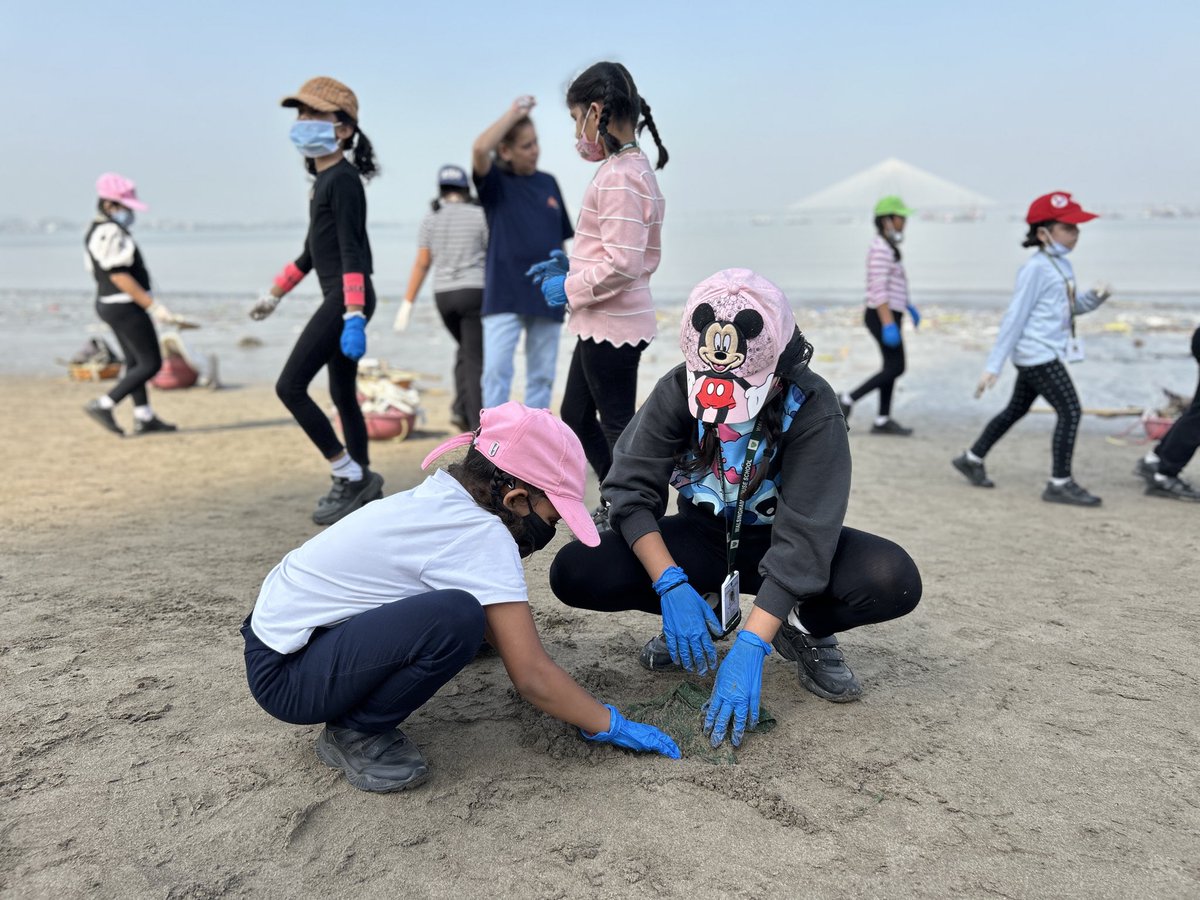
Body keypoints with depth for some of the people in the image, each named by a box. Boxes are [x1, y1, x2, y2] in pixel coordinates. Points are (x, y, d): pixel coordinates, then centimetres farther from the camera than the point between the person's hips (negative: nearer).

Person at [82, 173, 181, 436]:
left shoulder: (96, 231, 14)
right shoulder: (110, 232, -17)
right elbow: (118, 276, -22)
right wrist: (153, 306, -22)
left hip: (108, 304, 11)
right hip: (126, 306, -11)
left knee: (135, 362, 14)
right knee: (151, 363, -6)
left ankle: (144, 418, 18)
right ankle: (104, 405, -5)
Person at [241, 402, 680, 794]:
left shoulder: (442, 499, 3)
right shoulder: (483, 535, -22)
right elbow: (531, 678, -20)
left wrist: (559, 694, 18)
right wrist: (611, 725, -7)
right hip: (285, 672, -9)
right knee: (455, 618, -30)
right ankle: (355, 736, -6)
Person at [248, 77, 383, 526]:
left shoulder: (342, 178, -10)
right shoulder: (325, 179, 18)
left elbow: (351, 249, -20)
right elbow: (313, 249, 25)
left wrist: (354, 314, -28)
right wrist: (275, 293, 31)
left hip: (347, 297, -10)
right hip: (338, 298, 10)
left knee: (290, 387, -10)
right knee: (343, 395, 12)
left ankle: (351, 477, -4)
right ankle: (360, 486, 21)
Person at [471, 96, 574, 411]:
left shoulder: (548, 182, 12)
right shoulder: (495, 182, 1)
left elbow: (560, 239, 15)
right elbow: (480, 149, -21)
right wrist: (514, 113, -11)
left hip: (547, 295, 4)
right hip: (504, 294, -4)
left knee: (542, 375, 8)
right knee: (496, 370, -9)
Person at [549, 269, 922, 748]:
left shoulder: (812, 407, -24)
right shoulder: (676, 390, -17)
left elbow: (804, 535, -30)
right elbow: (630, 491, -19)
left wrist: (751, 646, -38)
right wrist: (670, 585, -34)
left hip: (775, 542, -1)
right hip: (703, 536, 2)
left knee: (894, 580, -31)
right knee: (575, 572, -22)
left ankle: (805, 629, 1)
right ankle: (690, 622, 3)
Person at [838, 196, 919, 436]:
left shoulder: (887, 247, 14)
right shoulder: (880, 249, -19)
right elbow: (878, 289, -24)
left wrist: (909, 306, 27)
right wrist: (889, 325, -27)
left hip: (888, 316, 10)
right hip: (884, 317, -10)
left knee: (892, 367, 10)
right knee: (896, 369, -7)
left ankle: (882, 421, 13)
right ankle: (848, 399, -2)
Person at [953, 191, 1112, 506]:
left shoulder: (1061, 265, 13)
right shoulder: (1036, 268, -14)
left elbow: (1072, 307, 21)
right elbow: (1015, 317, -16)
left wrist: (1095, 296, -2)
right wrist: (993, 365, -17)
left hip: (1042, 354, 10)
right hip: (1037, 353, -10)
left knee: (1016, 409, 17)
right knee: (1070, 411, -10)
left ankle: (972, 458, 29)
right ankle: (1060, 483, -4)